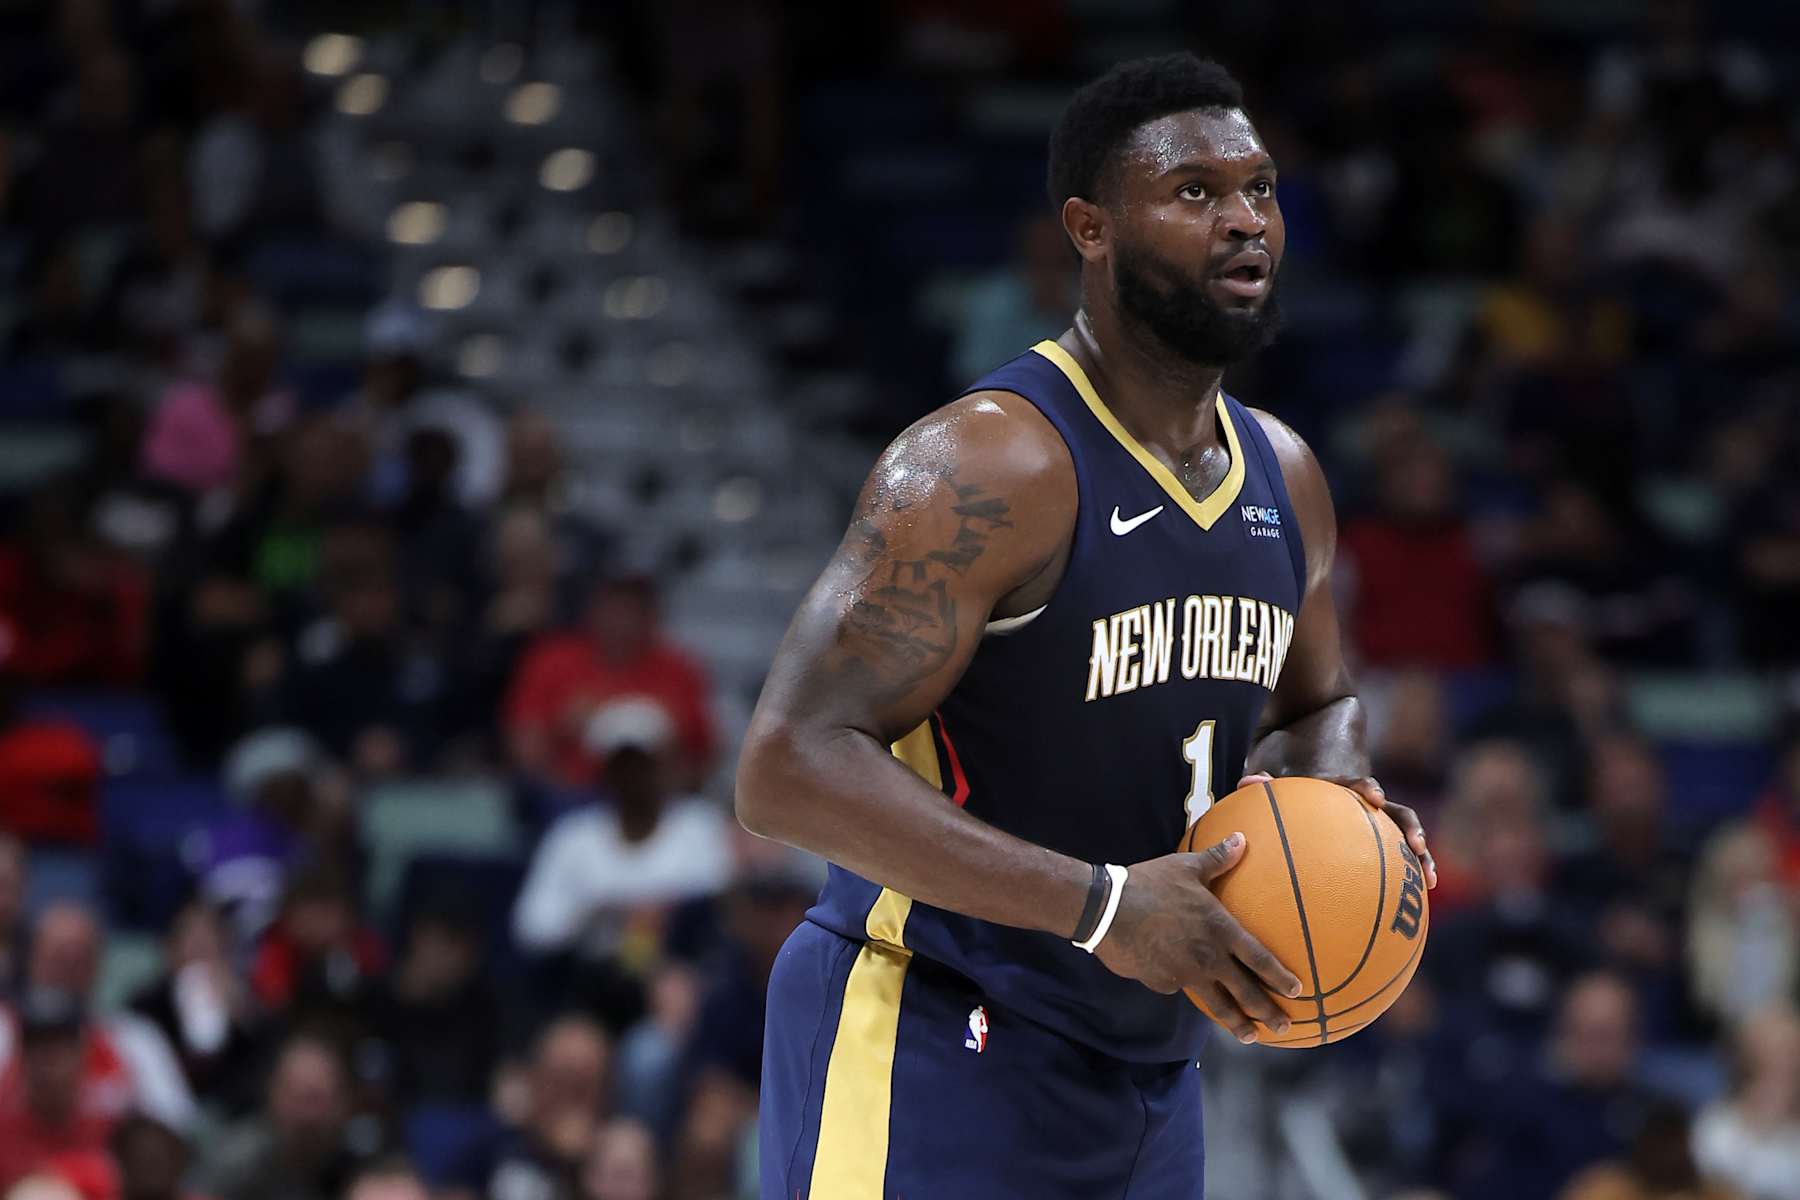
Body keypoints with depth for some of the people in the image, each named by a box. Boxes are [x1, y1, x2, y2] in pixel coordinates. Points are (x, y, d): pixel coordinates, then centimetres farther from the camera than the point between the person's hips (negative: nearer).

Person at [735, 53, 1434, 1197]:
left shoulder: (1286, 476, 7)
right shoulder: (990, 467, -19)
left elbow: (1319, 702, 26)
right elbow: (789, 767, -25)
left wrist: (1333, 797, -1)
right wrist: (1100, 906, -29)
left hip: (1145, 1076, 8)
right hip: (930, 1053, -8)